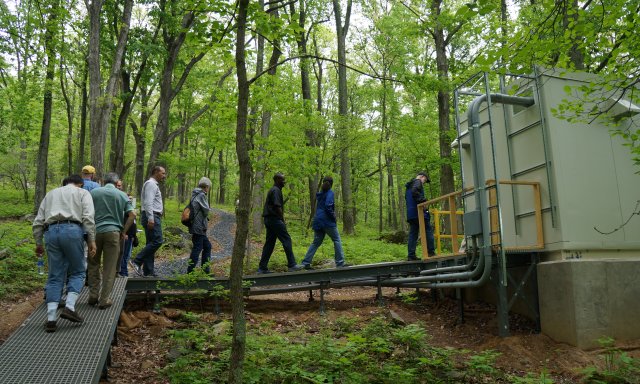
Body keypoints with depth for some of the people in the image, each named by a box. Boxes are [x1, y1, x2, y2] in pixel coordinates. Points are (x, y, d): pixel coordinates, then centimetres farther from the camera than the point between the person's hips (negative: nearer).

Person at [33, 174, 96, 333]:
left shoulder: (50, 194, 29)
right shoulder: (82, 193, 16)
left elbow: (38, 222, 21)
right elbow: (88, 217, -2)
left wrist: (38, 243, 25)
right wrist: (92, 240, -4)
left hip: (51, 232, 4)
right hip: (72, 230, -4)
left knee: (55, 276, 7)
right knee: (77, 272, 9)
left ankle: (51, 318, 2)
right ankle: (70, 307, -8)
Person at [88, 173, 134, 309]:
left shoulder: (93, 193, 7)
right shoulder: (122, 195, 5)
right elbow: (132, 214, -3)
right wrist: (124, 231, 4)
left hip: (95, 231, 1)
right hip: (113, 232, -1)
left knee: (93, 265, 18)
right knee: (109, 268, 5)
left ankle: (93, 295, 18)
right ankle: (104, 300, 7)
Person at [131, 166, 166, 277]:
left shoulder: (154, 184, 23)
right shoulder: (151, 184, -8)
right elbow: (148, 202, -19)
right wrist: (150, 218, -25)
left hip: (153, 217, 11)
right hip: (152, 216, -11)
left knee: (151, 243, 8)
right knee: (157, 241, -16)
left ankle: (148, 271, 10)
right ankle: (137, 261, -13)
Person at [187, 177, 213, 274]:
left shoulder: (195, 195, 16)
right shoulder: (201, 195, -13)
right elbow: (206, 210, -14)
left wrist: (205, 219, 4)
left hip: (200, 228, 10)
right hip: (198, 227, -10)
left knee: (207, 246, 17)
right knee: (197, 248, -5)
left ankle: (205, 269, 21)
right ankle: (190, 271, 0)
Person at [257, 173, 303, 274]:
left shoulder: (272, 190, 21)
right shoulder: (276, 190, -10)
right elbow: (277, 206, -18)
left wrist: (281, 220, 17)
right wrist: (282, 220, -11)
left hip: (269, 219, 10)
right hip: (274, 219, -10)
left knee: (269, 243, 9)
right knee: (286, 240, -7)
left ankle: (262, 268, 9)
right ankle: (292, 265, -6)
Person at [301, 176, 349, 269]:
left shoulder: (320, 194, 14)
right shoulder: (330, 193, -8)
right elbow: (328, 206, -21)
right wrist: (333, 216, -9)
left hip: (318, 221, 7)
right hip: (327, 221, -7)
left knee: (316, 242, 9)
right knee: (337, 240, 4)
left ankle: (306, 263, 4)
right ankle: (340, 263, 4)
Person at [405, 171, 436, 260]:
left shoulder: (409, 186, 27)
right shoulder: (417, 182, 0)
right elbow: (414, 192, -20)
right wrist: (423, 200, -17)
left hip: (410, 214, 8)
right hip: (419, 212, -8)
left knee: (413, 234, 6)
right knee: (428, 230, -1)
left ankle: (411, 255, 1)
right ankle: (431, 252, -4)